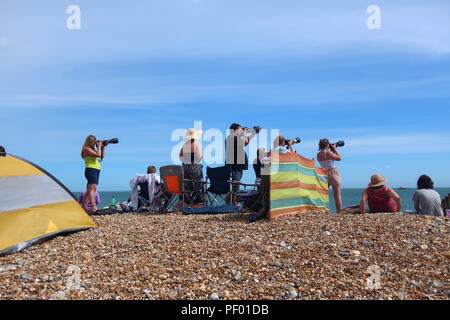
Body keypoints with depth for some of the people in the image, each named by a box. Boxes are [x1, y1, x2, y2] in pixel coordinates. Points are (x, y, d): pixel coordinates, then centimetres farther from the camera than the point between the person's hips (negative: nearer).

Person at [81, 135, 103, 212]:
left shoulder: (92, 149, 20)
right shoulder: (87, 149, -8)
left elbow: (102, 156, 22)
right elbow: (98, 155, -20)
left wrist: (102, 148, 12)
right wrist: (99, 146, -6)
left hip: (95, 171, 10)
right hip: (91, 170, -10)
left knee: (90, 189, 12)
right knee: (92, 188, -19)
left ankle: (84, 206, 17)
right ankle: (93, 207, -27)